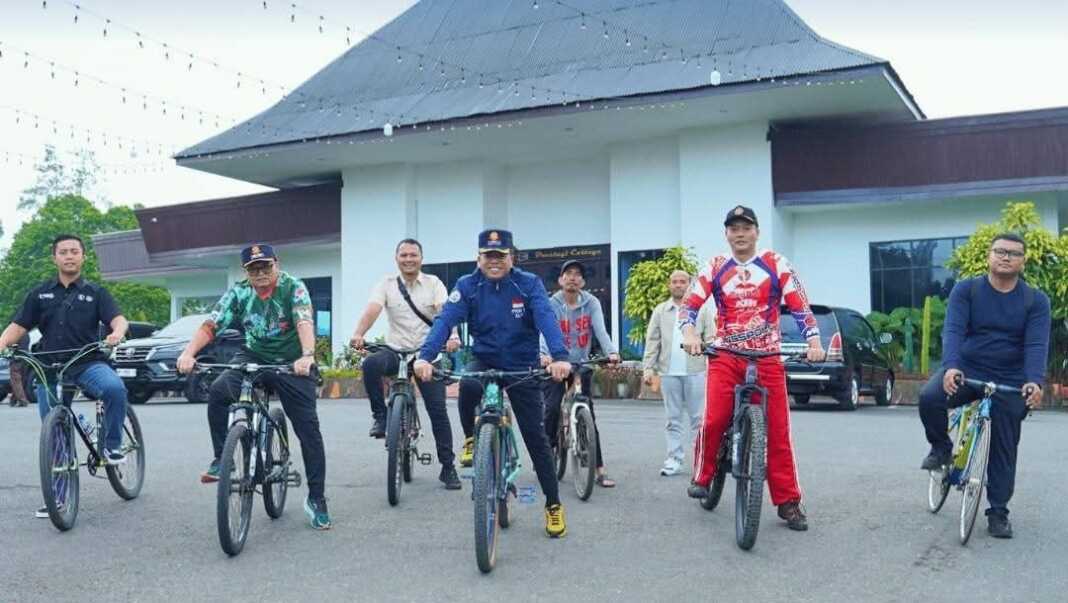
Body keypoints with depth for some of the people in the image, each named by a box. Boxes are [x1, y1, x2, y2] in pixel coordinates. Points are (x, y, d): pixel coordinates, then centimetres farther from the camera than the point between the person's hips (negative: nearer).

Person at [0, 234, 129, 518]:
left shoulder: (95, 292, 7)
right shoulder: (40, 294, 12)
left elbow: (118, 319, -6)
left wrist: (117, 333, -30)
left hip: (88, 363, -2)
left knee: (115, 388, -34)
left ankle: (112, 446, -12)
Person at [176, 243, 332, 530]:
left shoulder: (293, 288, -13)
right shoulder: (238, 293, -5)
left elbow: (304, 322, -30)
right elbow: (209, 326, -13)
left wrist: (307, 356, -49)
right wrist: (188, 353, -32)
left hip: (291, 364, -2)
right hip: (252, 357, 2)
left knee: (308, 428, -6)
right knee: (217, 393, -26)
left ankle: (316, 498, 7)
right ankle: (221, 459, -8)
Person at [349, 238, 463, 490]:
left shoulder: (433, 283, 1)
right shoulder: (387, 284, 3)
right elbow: (372, 310, -14)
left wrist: (452, 336, -36)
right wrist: (358, 334, -34)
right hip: (396, 351, 0)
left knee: (438, 410, -3)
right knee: (370, 364, -33)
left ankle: (448, 467, 9)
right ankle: (380, 416, -13)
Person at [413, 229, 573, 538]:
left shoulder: (529, 284, -12)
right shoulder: (467, 286, -8)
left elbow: (546, 319, -26)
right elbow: (445, 320, -21)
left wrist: (560, 357, -44)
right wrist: (425, 357, -38)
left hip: (522, 367, -1)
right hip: (484, 361, 1)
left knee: (535, 436, 0)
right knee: (468, 386, -34)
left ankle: (553, 504, 15)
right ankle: (471, 439, -5)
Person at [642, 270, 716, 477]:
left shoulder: (702, 309, 5)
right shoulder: (660, 311, 12)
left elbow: (711, 339, 2)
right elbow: (652, 342, 9)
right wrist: (648, 368, 0)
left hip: (695, 371, -2)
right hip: (668, 372, 2)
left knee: (698, 417, 0)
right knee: (673, 419, 6)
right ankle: (674, 458, 10)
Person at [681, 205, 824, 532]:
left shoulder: (777, 265, 3)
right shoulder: (715, 268, 7)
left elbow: (799, 306, 1)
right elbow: (690, 304, 2)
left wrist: (814, 341, -11)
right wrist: (689, 333, -17)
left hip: (767, 358, 0)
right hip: (725, 357, 0)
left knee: (778, 430, -1)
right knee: (714, 421, -15)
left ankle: (788, 502, 8)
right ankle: (702, 477, 11)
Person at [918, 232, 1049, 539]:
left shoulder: (1036, 301, -3)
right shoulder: (966, 290, -5)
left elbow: (1037, 345, -14)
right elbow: (953, 330, -17)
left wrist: (1034, 382, -33)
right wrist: (951, 367, -36)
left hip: (1010, 383, 1)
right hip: (966, 370, -1)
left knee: (1003, 450, 4)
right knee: (929, 398, -29)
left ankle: (998, 513, 19)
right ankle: (941, 448, -1)